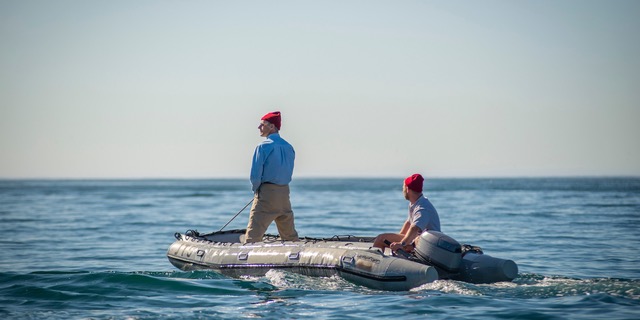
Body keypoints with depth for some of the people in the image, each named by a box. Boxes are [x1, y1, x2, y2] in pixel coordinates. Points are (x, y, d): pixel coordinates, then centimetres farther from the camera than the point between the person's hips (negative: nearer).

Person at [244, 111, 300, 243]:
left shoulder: (263, 147, -11)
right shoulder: (289, 147, 10)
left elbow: (255, 174, -13)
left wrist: (255, 189, 4)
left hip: (266, 194, -7)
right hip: (285, 193, 7)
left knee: (253, 234, -9)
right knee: (290, 236, 15)